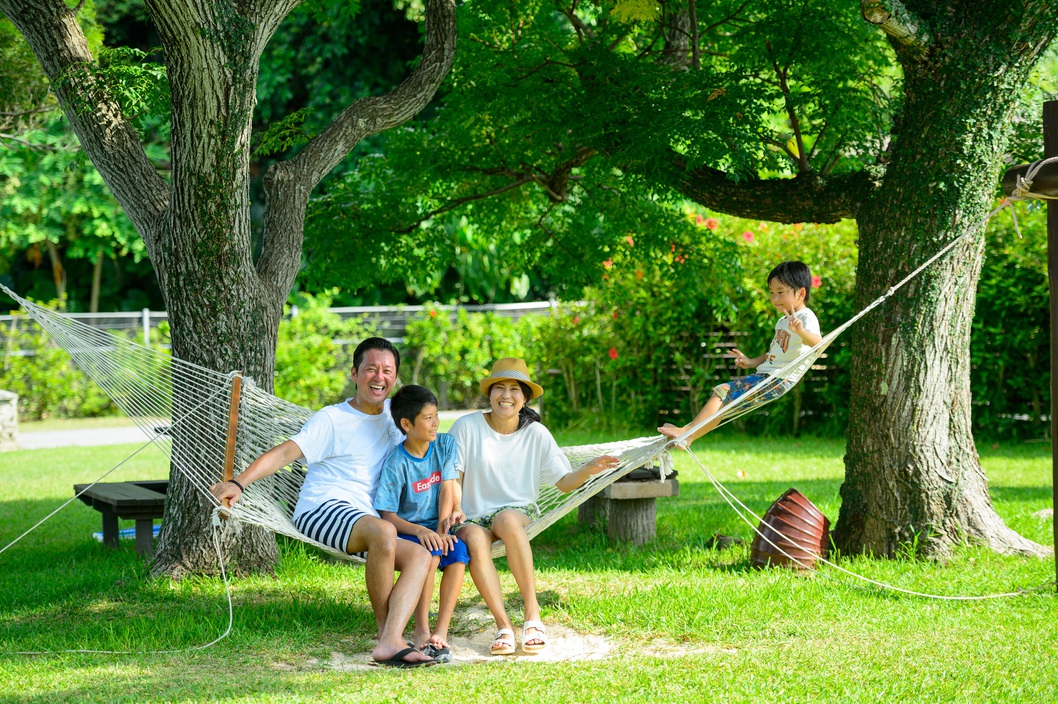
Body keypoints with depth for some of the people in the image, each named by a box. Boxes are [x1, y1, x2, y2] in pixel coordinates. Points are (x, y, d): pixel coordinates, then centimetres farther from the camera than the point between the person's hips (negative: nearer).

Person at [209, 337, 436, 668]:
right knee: (383, 531, -36)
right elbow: (285, 452, -10)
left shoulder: (393, 412, 17)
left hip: (365, 521, 6)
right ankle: (386, 632, -24)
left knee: (420, 555, -22)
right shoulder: (332, 420, -1)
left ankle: (390, 643, -37)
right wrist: (239, 482, -25)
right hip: (322, 509, -6)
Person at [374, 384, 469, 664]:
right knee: (430, 552, -34)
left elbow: (447, 488, -3)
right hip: (407, 529, -4)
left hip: (437, 528, 4)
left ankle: (441, 632, -28)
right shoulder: (396, 463, -13)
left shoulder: (445, 445, 2)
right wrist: (420, 531, -31)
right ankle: (421, 630, -25)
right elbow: (387, 515, -15)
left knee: (459, 551, -28)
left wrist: (442, 528, -17)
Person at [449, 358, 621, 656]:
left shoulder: (536, 433, 4)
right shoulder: (467, 426, -3)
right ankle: (503, 625, -34)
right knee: (474, 541, -36)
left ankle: (532, 613, -33)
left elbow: (564, 482, 5)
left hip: (518, 510, 1)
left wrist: (589, 470, -16)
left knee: (508, 521, -37)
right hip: (473, 516, -1)